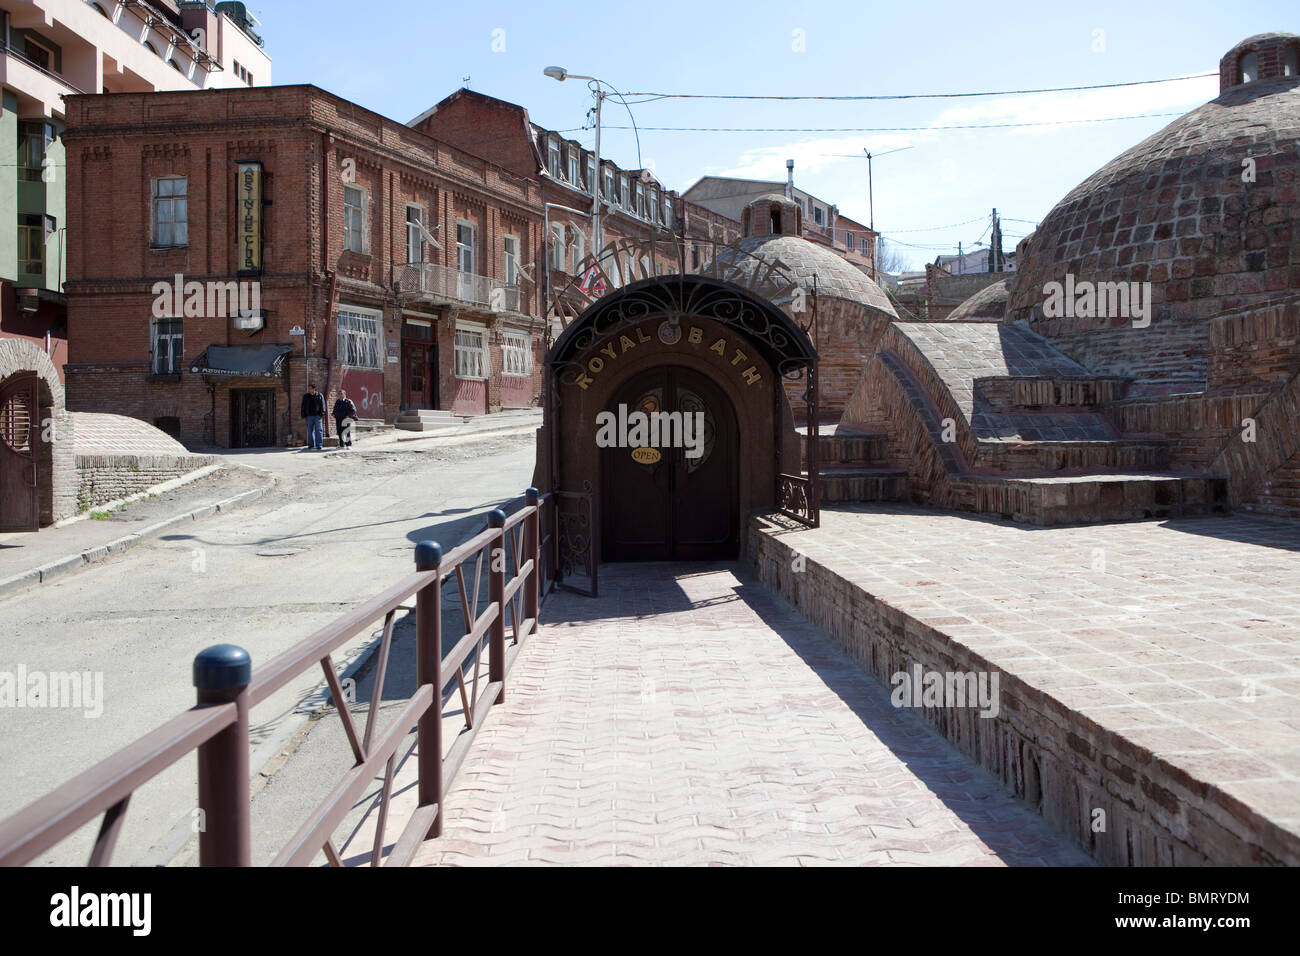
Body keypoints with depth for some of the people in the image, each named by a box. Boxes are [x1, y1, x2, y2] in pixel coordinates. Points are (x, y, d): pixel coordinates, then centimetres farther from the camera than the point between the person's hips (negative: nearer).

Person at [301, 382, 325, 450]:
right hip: (309, 416, 3)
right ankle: (311, 444, 12)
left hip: (317, 416, -3)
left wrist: (322, 414, -6)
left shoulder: (320, 396, 4)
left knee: (318, 430, -7)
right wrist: (303, 415, 6)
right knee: (310, 430, 5)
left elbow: (322, 406, 4)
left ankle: (319, 444, -8)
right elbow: (303, 406, 13)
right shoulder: (305, 396, 11)